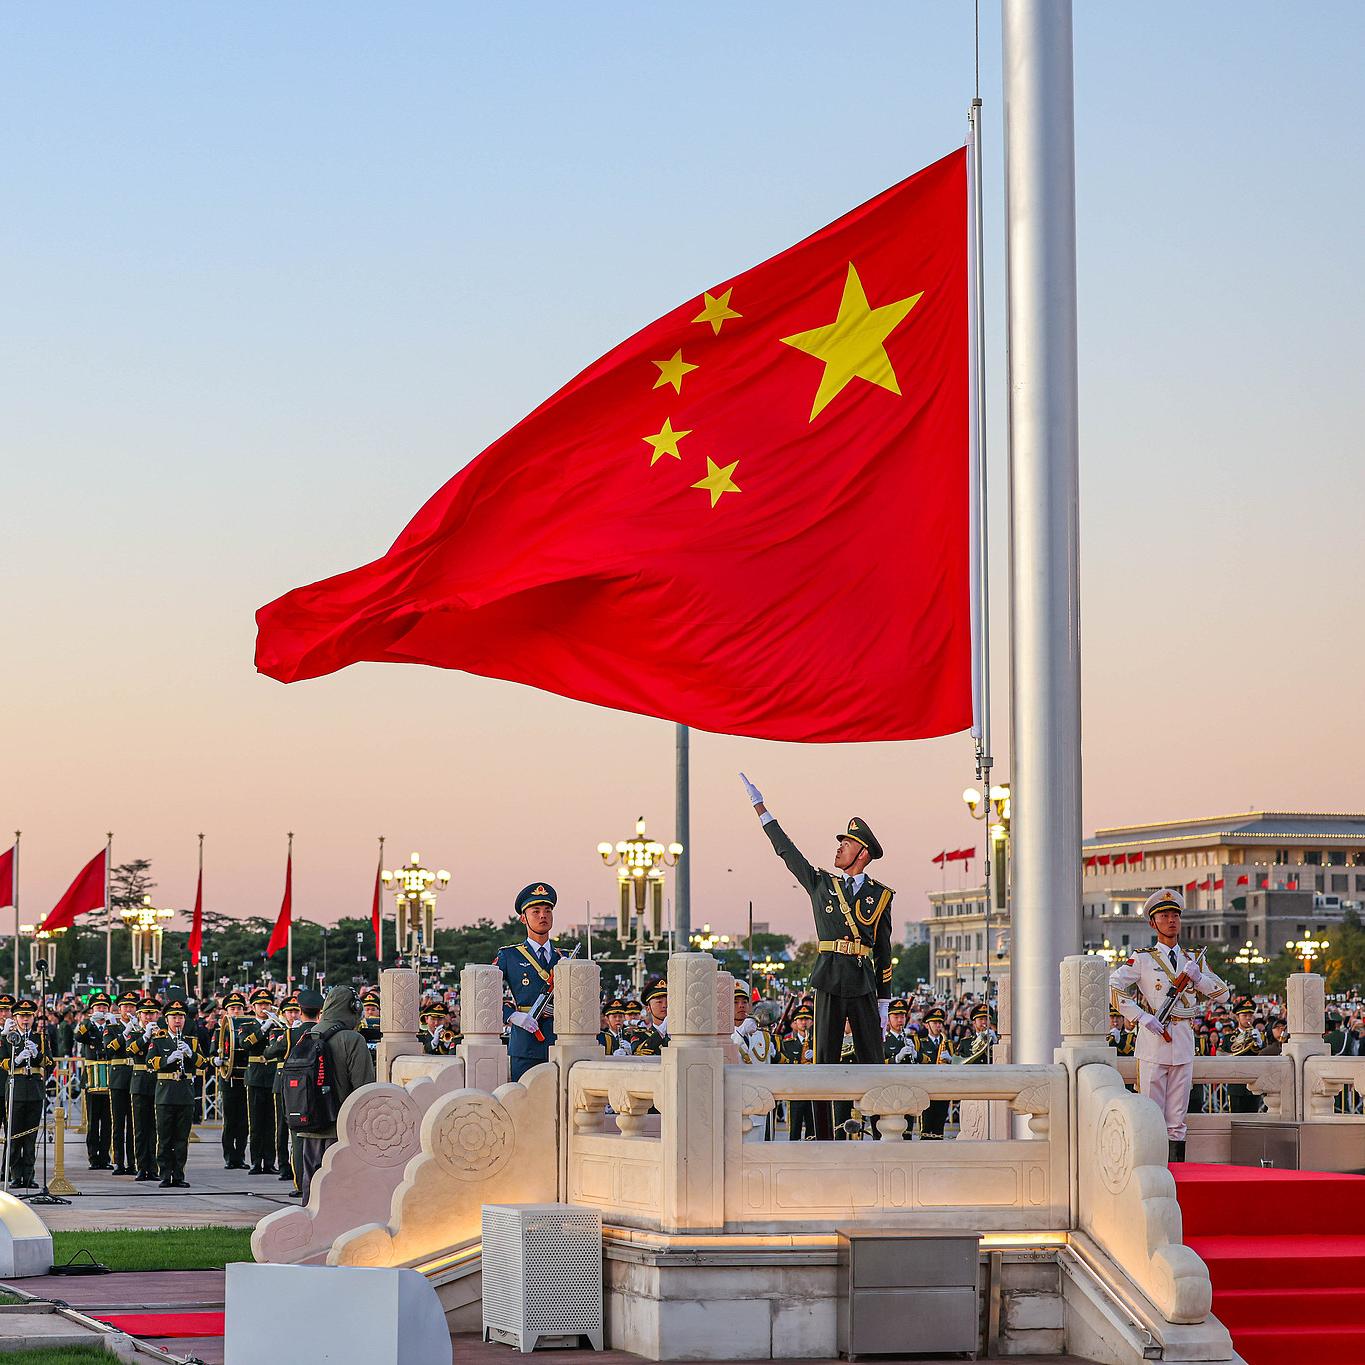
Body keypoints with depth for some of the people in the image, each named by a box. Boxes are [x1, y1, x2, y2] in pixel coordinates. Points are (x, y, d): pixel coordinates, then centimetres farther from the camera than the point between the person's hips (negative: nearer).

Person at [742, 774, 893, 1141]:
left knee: (872, 1061, -1)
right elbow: (787, 851, 12)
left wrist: (884, 1002, 10)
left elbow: (884, 952, 11)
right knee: (825, 1062, -2)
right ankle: (824, 1138, -1)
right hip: (830, 982, 0)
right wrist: (760, 808, 10)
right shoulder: (821, 884, 11)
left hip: (865, 986, 0)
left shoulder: (881, 896, 9)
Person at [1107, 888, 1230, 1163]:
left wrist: (1198, 977, -3)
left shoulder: (1193, 961, 16)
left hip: (1184, 1044, 4)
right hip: (1153, 1043, -4)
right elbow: (1112, 987, -9)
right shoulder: (1142, 960, 2)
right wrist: (1143, 1017, -15)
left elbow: (1223, 994, 14)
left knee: (1177, 1120, 6)